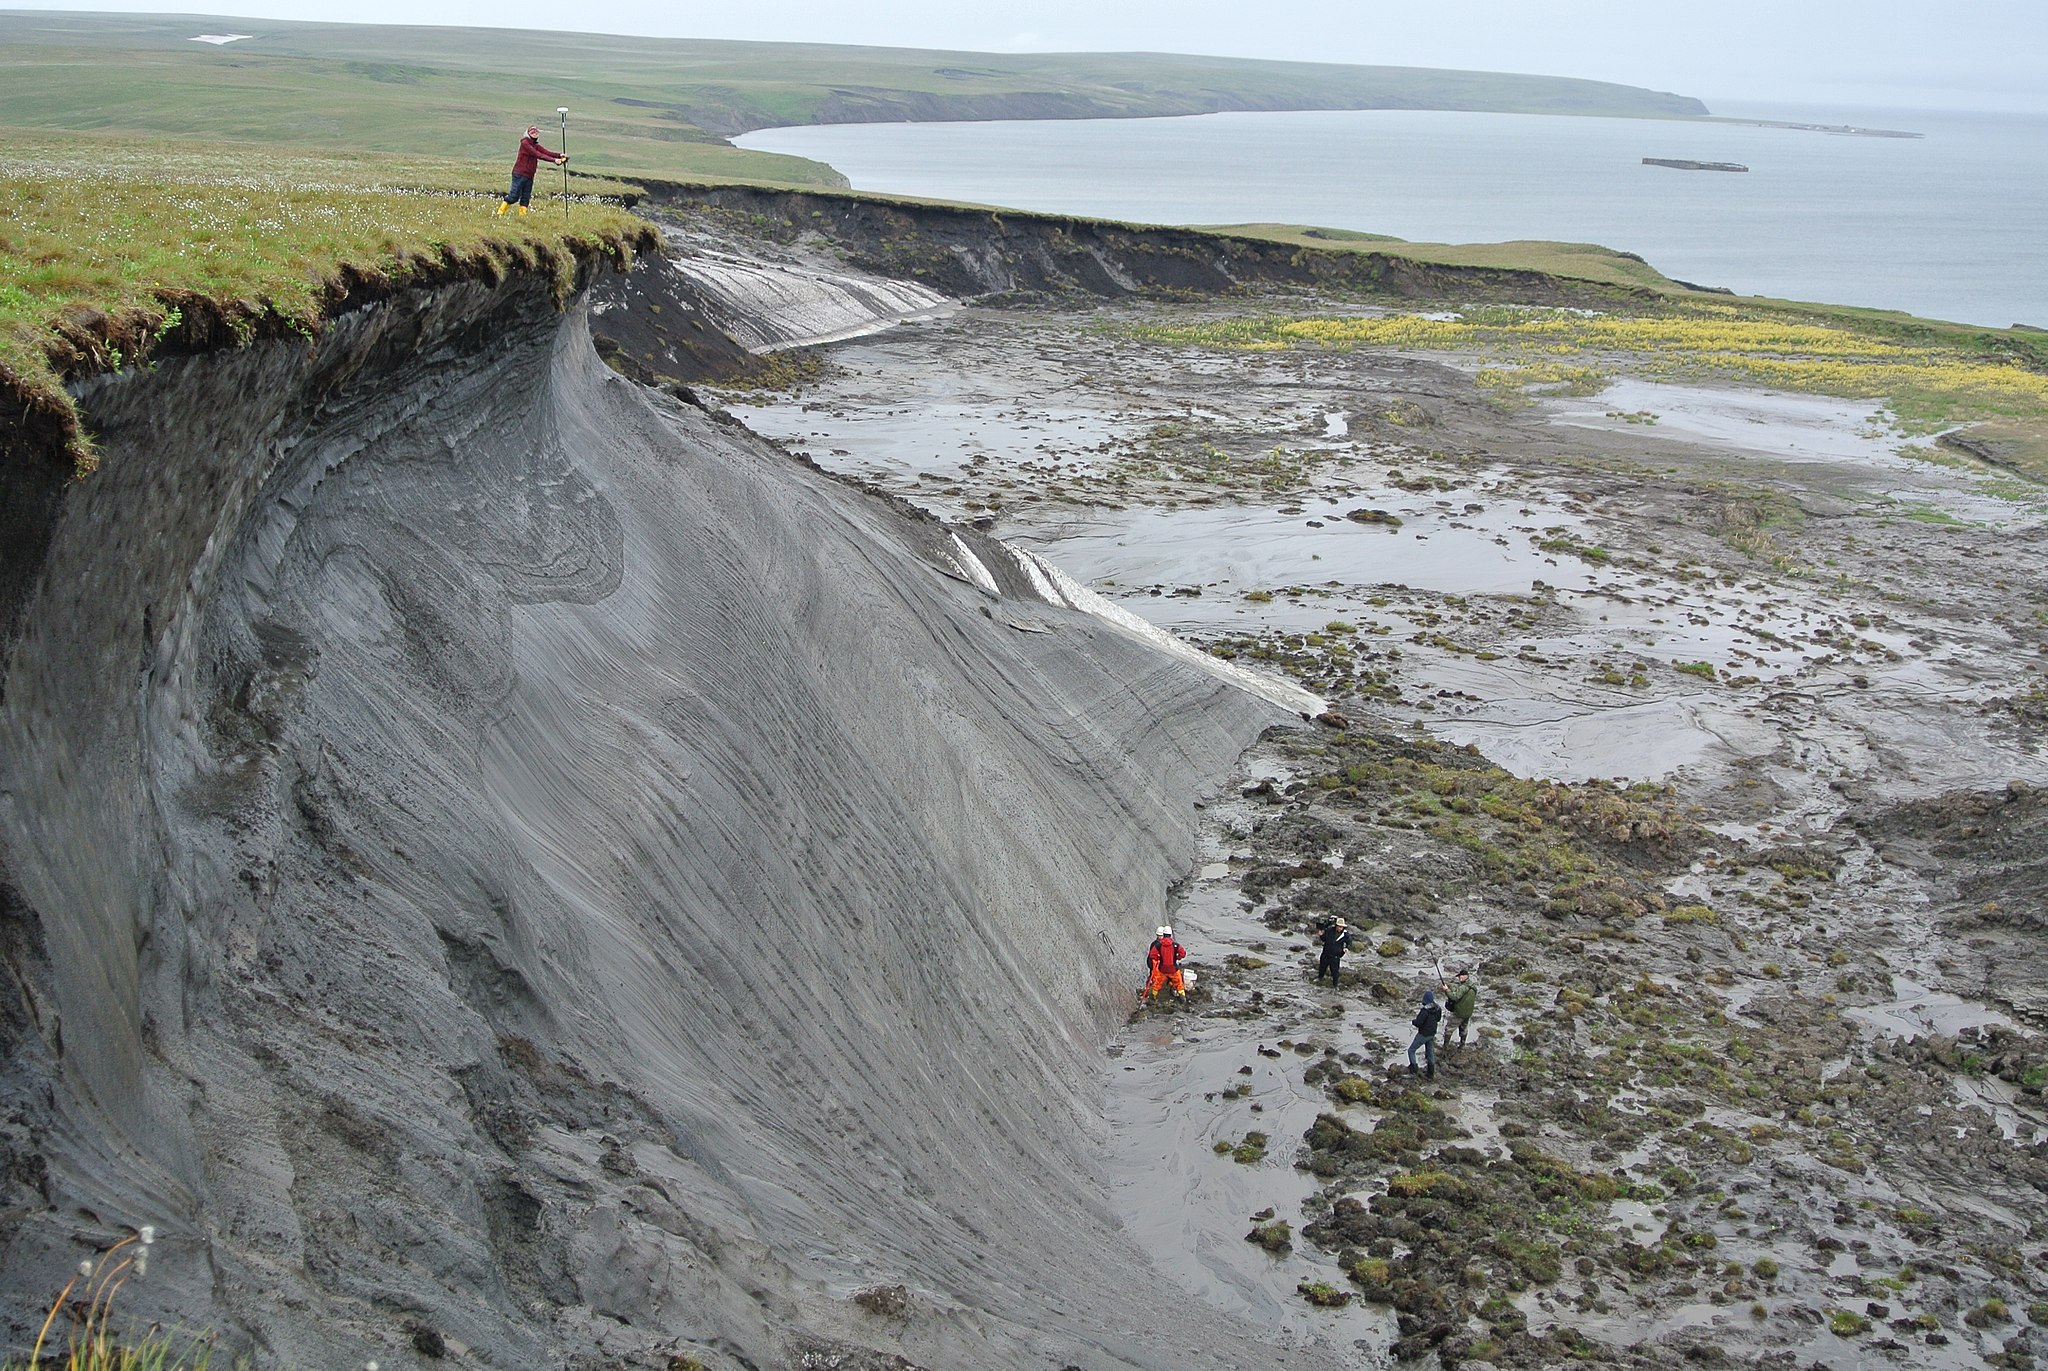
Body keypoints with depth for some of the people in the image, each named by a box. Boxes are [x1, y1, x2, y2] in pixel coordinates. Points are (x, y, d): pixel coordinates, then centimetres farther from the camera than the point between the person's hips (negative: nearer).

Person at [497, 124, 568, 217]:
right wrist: (554, 160, -30)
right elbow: (538, 155, -22)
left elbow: (547, 152, -1)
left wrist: (559, 155, -20)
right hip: (519, 174, -8)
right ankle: (500, 212, 4)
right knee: (514, 196, -8)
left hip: (529, 176, 8)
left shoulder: (536, 145, 14)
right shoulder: (525, 143, -11)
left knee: (526, 198, 5)